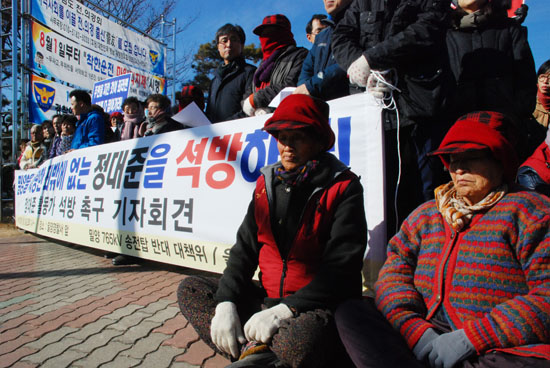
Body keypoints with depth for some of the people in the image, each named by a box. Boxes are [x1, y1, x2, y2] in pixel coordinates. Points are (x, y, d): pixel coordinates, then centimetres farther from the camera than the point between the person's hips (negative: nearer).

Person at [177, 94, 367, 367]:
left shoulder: (343, 188, -9)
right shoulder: (267, 182, 7)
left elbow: (341, 268, -16)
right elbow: (245, 247, 4)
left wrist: (284, 311, -24)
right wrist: (225, 303, -11)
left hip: (317, 306, -5)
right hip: (268, 300, 6)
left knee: (303, 336, -39)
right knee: (190, 288, -1)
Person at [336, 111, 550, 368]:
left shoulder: (526, 210, 1)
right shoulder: (426, 215, 15)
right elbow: (393, 274, 5)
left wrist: (471, 337, -17)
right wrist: (414, 329, -13)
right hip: (427, 341, 5)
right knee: (349, 313, -14)